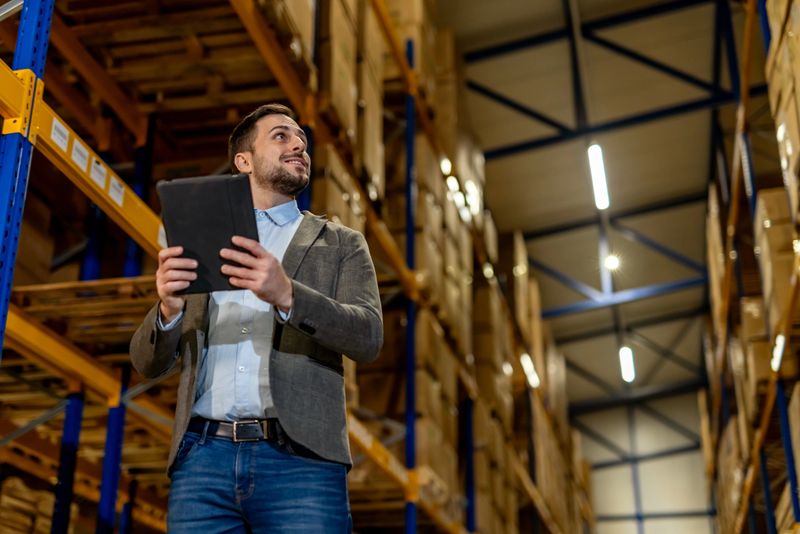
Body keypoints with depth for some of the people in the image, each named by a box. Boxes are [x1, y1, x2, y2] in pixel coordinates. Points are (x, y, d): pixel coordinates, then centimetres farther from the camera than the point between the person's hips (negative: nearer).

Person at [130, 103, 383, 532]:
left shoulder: (342, 244, 14)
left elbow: (369, 336, -2)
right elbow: (148, 363, 13)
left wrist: (286, 295, -20)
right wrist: (168, 309, -10)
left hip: (299, 458, -1)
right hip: (203, 454, 2)